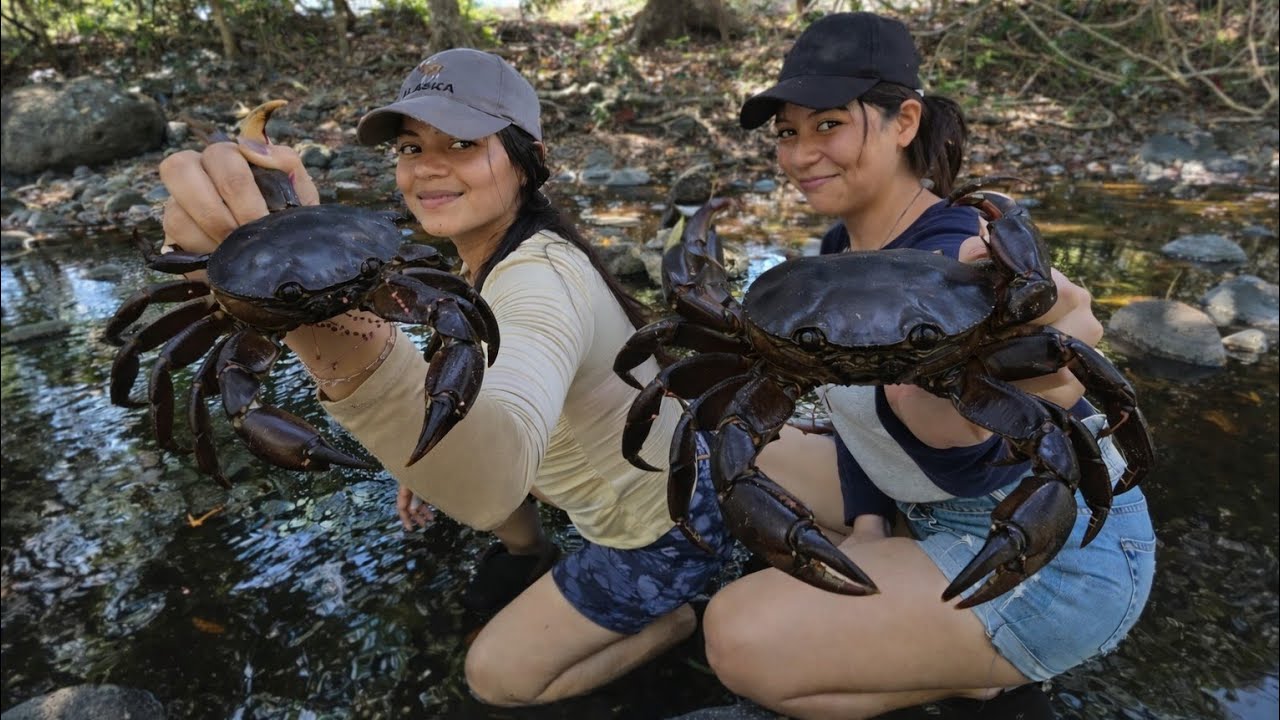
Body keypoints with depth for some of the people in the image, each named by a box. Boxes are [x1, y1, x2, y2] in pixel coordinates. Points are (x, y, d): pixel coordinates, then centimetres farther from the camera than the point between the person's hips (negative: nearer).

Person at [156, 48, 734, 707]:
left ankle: (671, 620, 18)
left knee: (496, 676, 4)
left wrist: (325, 312, -70)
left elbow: (490, 480, -56)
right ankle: (530, 557, 32)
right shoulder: (492, 252, -5)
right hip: (653, 476, 8)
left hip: (664, 535, -7)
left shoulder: (539, 281, -35)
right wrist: (428, 456, -1)